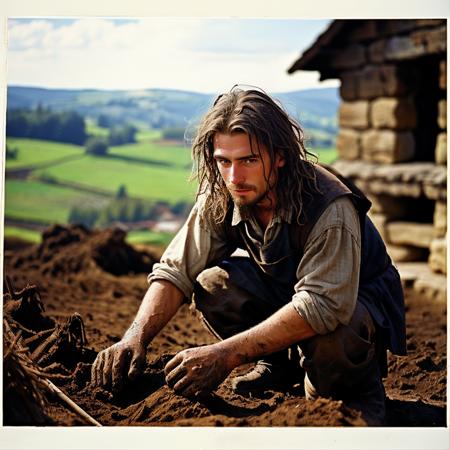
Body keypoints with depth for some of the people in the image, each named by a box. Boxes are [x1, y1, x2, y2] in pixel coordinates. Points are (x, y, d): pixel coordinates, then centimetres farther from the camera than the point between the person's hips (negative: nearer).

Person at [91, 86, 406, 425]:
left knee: (329, 334, -39)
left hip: (358, 300, -5)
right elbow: (175, 271, -16)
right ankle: (281, 364, 3)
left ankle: (359, 388, -3)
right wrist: (135, 337, -35)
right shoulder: (220, 199, -17)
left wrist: (226, 354, -45)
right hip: (282, 289, 5)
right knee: (213, 284, -23)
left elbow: (322, 306, -41)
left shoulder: (330, 207, -34)